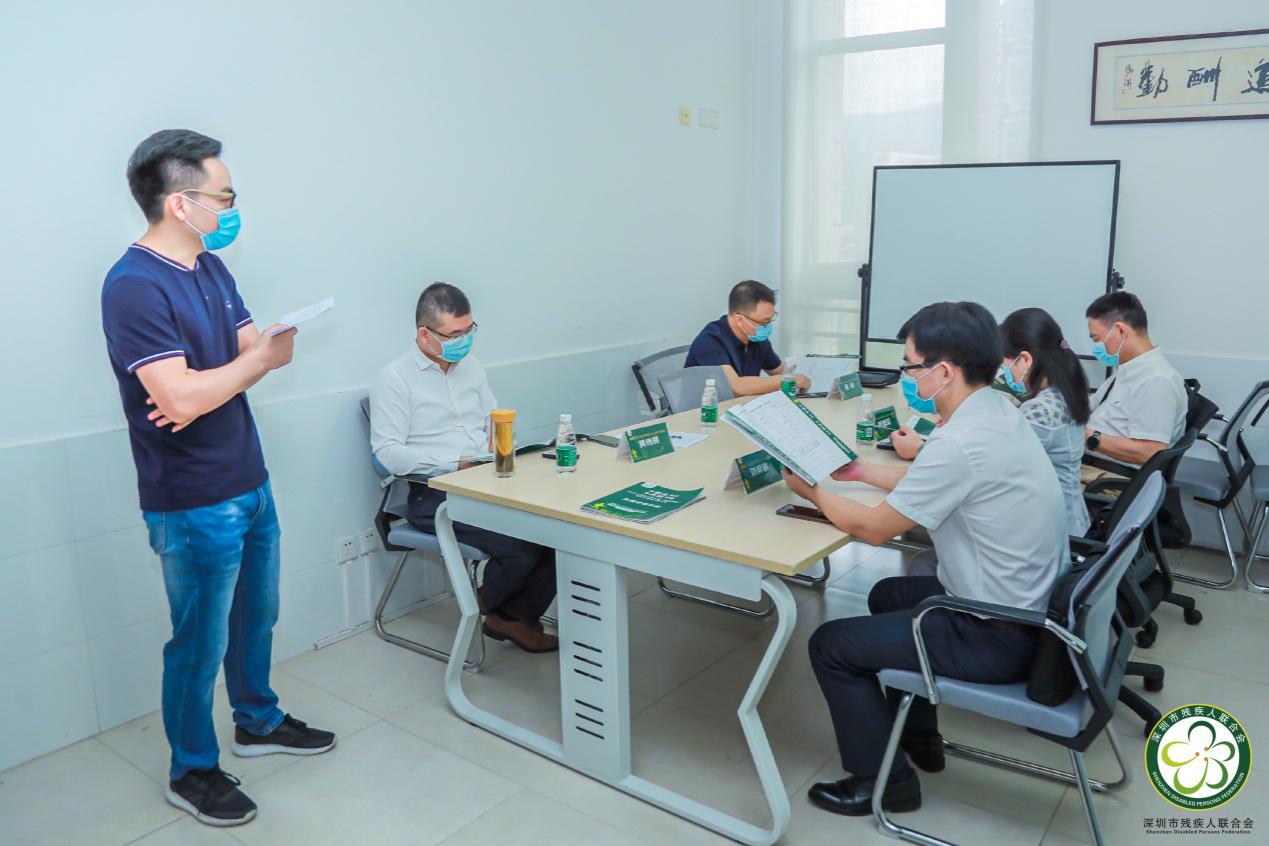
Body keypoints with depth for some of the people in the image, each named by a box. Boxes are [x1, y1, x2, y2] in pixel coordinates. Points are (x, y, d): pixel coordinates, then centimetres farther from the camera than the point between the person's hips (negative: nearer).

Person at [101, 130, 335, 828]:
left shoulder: (212, 267, 7)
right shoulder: (134, 286, -21)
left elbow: (256, 347, 4)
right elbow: (179, 396, -28)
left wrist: (206, 390, -16)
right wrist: (260, 359, -14)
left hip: (249, 482, 8)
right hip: (194, 503, -8)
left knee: (255, 617, 23)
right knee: (200, 642, 8)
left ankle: (258, 722, 44)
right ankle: (191, 772, 28)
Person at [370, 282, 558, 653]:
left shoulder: (469, 365, 15)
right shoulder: (394, 378, -5)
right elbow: (388, 453, -14)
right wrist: (457, 463, -19)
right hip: (435, 495, -7)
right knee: (521, 548, -25)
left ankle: (515, 616, 6)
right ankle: (488, 603, 10)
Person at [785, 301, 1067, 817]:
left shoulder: (959, 443, -29)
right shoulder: (996, 412, 1)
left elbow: (874, 528, -17)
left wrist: (814, 492, -1)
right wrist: (863, 472, 17)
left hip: (1000, 638, -9)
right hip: (1028, 606, 10)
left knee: (830, 645, -1)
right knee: (889, 595, 29)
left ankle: (884, 781, 15)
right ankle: (919, 736, 39)